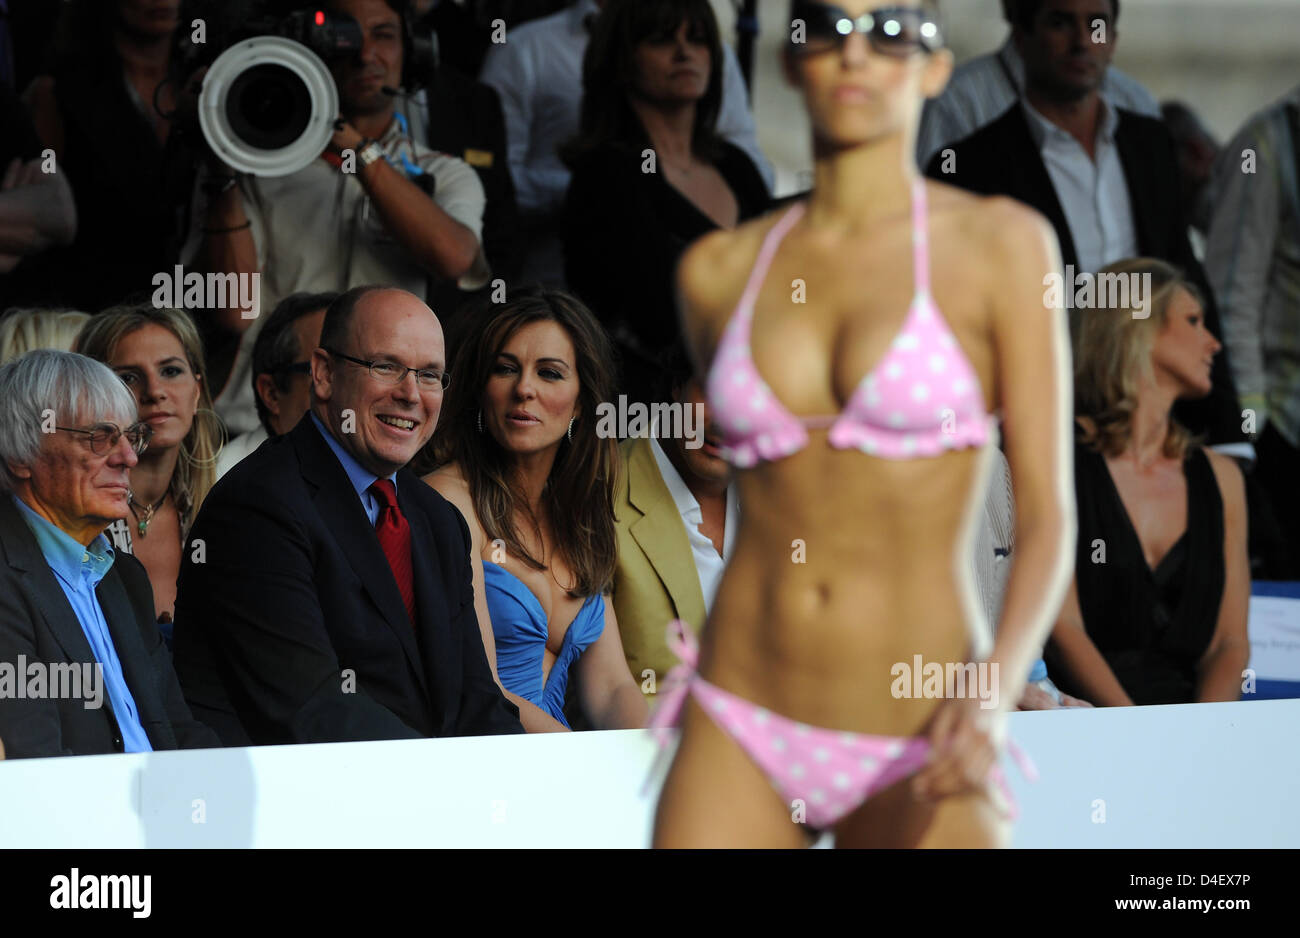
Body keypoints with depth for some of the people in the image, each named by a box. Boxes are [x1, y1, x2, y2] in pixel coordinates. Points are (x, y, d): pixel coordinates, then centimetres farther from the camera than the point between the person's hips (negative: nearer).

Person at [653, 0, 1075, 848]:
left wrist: (994, 691, -21)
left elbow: (1048, 516, -6)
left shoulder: (1001, 245, -3)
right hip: (741, 738, 2)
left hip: (914, 751, -2)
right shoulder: (718, 272, 6)